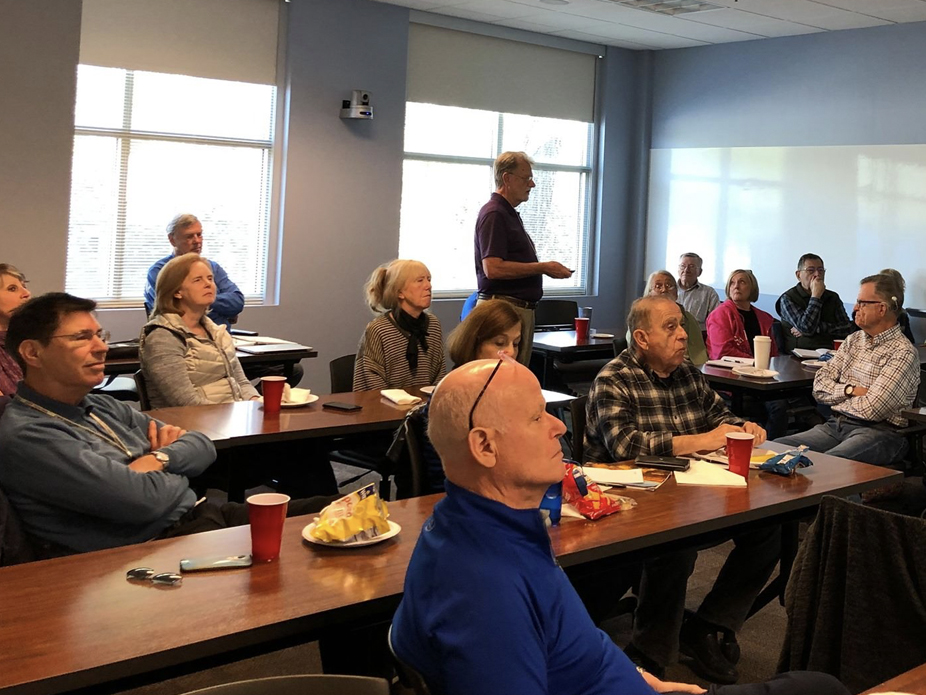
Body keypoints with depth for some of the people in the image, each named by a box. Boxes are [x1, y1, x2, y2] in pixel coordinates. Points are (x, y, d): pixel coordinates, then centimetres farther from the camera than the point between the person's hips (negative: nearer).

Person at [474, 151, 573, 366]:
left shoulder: (509, 213, 20)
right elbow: (492, 268, -22)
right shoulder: (494, 214, -12)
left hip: (522, 307, 10)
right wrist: (542, 267, -16)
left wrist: (544, 268, 13)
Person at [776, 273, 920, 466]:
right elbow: (820, 386, 12)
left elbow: (872, 410, -17)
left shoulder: (903, 352, -8)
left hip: (877, 431, -7)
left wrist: (839, 395, 2)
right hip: (835, 425, 7)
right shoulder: (854, 340, 17)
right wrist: (850, 390, -7)